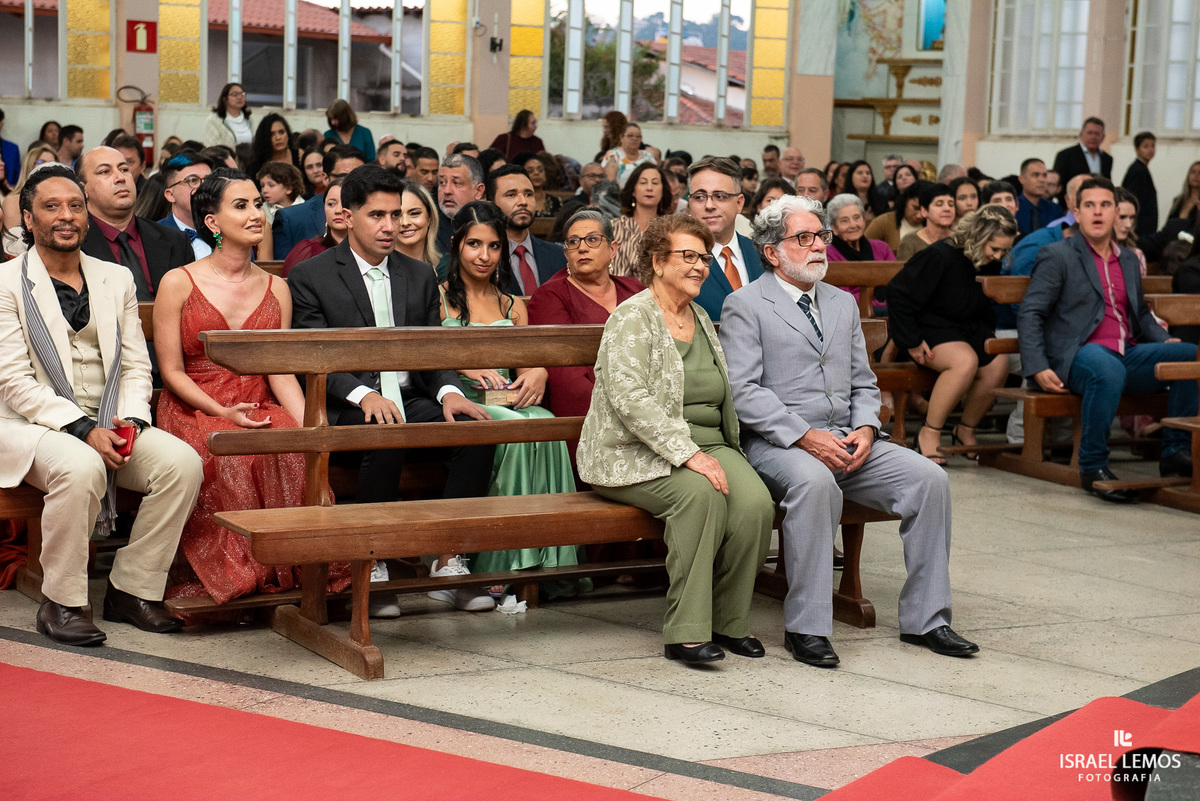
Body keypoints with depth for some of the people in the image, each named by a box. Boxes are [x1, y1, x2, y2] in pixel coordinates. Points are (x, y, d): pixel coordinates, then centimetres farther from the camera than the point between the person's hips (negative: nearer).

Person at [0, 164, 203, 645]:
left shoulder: (117, 280, 13)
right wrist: (84, 430, -21)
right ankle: (61, 602, -19)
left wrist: (129, 421, -10)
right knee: (80, 467, -37)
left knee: (182, 462, -20)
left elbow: (136, 366, 11)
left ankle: (132, 590, -8)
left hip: (108, 427, 5)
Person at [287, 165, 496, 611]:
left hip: (409, 400, 5)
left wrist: (449, 391, -10)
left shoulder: (419, 276, 19)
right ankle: (371, 566, -23)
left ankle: (448, 563, -20)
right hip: (344, 408, -5)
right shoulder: (310, 277, 3)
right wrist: (364, 395, -25)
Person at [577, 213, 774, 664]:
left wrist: (719, 452, 9)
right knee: (700, 493, -35)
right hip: (636, 457, -6)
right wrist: (687, 453, -25)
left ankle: (729, 622, -6)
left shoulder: (701, 319, 18)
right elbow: (629, 398, -19)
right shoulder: (633, 318, -6)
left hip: (708, 445, 6)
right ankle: (685, 632, -28)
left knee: (755, 502, -23)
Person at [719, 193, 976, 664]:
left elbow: (863, 383, 20)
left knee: (929, 478, -15)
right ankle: (805, 627, -29)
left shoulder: (842, 304, 21)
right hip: (776, 444, -6)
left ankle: (924, 619, -6)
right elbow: (743, 391, -10)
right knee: (814, 482, -38)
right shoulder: (745, 306, 0)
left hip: (847, 441, 6)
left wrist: (865, 429, -2)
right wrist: (804, 436, -20)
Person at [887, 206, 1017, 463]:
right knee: (966, 361, -35)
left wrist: (987, 336, 11)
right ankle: (929, 434, -24)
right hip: (931, 329, -7)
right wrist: (912, 342, -16)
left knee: (998, 364, -20)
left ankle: (966, 430, 1)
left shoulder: (990, 264, 4)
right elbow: (898, 294, -17)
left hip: (970, 331, 7)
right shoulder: (939, 256, -18)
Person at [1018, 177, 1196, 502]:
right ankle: (1093, 467, -26)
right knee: (1108, 371, -40)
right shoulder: (1057, 256, 3)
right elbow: (1030, 314, -4)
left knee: (1190, 355, -15)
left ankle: (1175, 453, -9)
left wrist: (1164, 341, 13)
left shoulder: (1129, 259, 23)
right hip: (1081, 353, -6)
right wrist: (1037, 368, -17)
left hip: (1128, 354, 6)